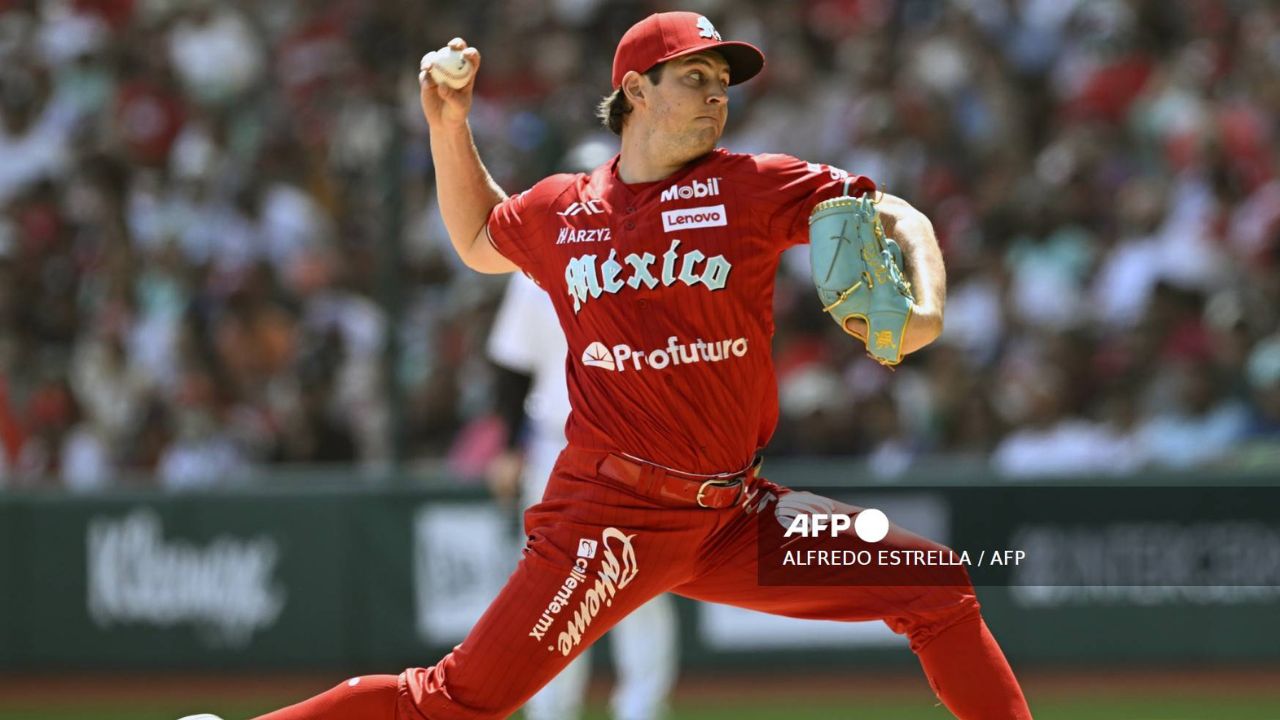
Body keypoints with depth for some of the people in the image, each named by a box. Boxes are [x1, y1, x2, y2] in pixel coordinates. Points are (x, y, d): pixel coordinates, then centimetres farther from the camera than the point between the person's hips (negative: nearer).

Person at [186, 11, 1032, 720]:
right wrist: (448, 125, 17)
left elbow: (895, 218, 1)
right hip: (612, 518, -2)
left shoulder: (749, 188, 2)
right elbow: (478, 241, 28)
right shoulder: (560, 211, 6)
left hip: (732, 515, 2)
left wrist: (925, 307, -19)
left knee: (940, 589, -1)